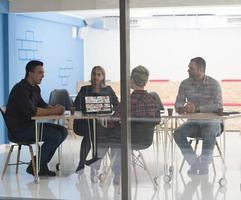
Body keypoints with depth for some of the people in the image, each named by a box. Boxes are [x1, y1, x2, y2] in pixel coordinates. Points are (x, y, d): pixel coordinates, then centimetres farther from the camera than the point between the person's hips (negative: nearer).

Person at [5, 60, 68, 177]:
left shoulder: (35, 88, 12)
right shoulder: (21, 89, -19)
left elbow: (42, 105, 17)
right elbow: (31, 111, -28)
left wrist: (55, 108, -6)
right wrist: (53, 111, -20)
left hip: (30, 124, 10)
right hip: (19, 128, -10)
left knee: (62, 131, 1)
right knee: (55, 136, -21)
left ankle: (42, 164, 5)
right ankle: (34, 167, -7)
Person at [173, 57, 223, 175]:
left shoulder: (213, 84, -9)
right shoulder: (185, 84, 2)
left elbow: (218, 106, -18)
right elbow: (178, 103, 2)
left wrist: (197, 109, -30)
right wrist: (181, 108, -25)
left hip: (211, 122, -4)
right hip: (193, 122, 4)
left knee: (209, 133, -37)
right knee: (178, 133, -24)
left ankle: (204, 165, -20)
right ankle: (194, 162, -10)